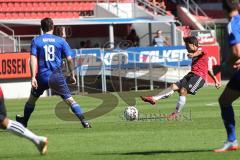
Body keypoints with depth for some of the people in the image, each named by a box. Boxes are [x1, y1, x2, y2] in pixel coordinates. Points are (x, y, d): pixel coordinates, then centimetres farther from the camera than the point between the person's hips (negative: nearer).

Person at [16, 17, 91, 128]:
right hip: (57, 77, -1)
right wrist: (72, 75, 11)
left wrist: (33, 77, -12)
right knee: (69, 99, -1)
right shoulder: (61, 41, 3)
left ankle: (24, 121, 35)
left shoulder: (36, 41, 3)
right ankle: (84, 121, -13)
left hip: (42, 77, 1)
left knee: (32, 98, 21)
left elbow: (33, 58, -8)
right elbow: (69, 59, 0)